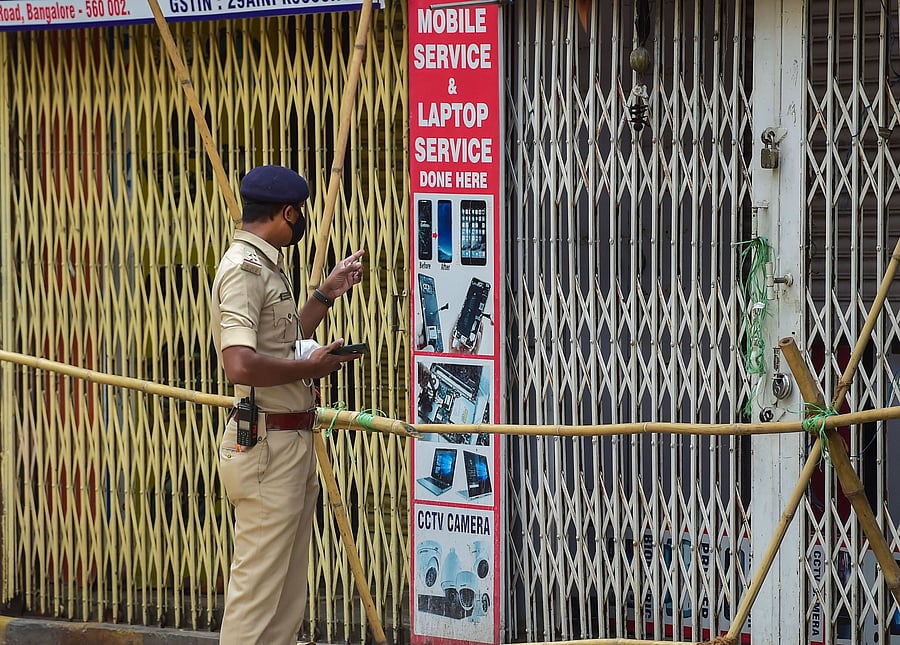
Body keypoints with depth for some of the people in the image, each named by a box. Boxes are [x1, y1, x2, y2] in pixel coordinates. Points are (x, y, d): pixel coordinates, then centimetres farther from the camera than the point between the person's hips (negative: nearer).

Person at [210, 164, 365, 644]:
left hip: (291, 442, 11)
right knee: (258, 586, -8)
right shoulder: (244, 269, -15)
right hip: (266, 443, -11)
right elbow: (241, 365, -28)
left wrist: (325, 296, 26)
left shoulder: (267, 266, 17)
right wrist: (311, 367, -16)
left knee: (289, 588, 16)